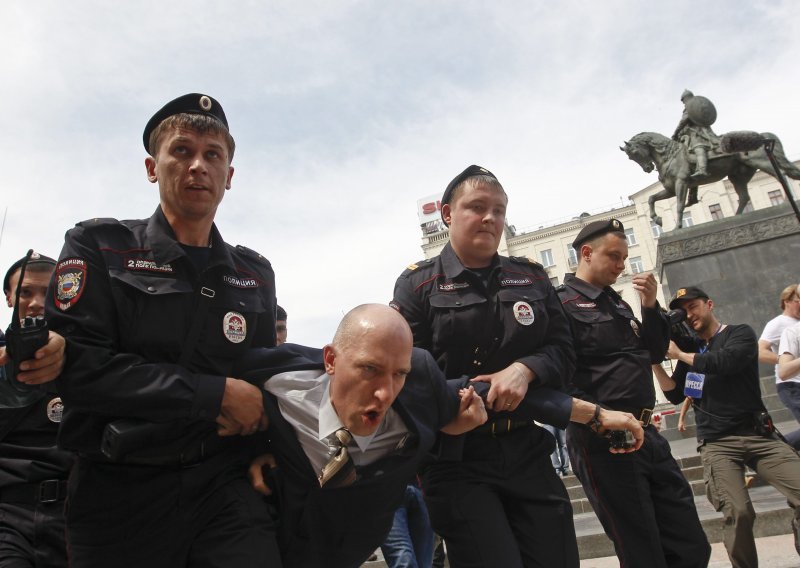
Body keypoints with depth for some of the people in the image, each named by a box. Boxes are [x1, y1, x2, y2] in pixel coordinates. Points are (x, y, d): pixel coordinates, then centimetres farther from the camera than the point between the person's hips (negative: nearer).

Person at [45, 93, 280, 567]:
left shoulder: (255, 274, 9)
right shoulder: (98, 247, 0)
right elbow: (77, 364, -13)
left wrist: (260, 449, -4)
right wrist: (216, 395, -15)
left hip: (227, 488, 2)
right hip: (121, 492, -2)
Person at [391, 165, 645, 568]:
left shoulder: (532, 278, 10)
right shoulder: (418, 285, -3)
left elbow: (562, 350, 7)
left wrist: (524, 369, -16)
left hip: (528, 452, 4)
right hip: (456, 460, -3)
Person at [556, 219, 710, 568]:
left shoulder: (617, 303, 18)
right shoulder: (562, 302, -9)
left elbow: (655, 354, 18)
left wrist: (651, 306, 5)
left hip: (647, 435, 8)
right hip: (602, 441, -8)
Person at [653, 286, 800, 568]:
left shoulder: (740, 333, 5)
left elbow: (724, 362, -18)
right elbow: (675, 394, 11)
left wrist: (678, 355, -10)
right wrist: (655, 362, 0)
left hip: (758, 434, -1)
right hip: (716, 444, 1)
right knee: (738, 512, -19)